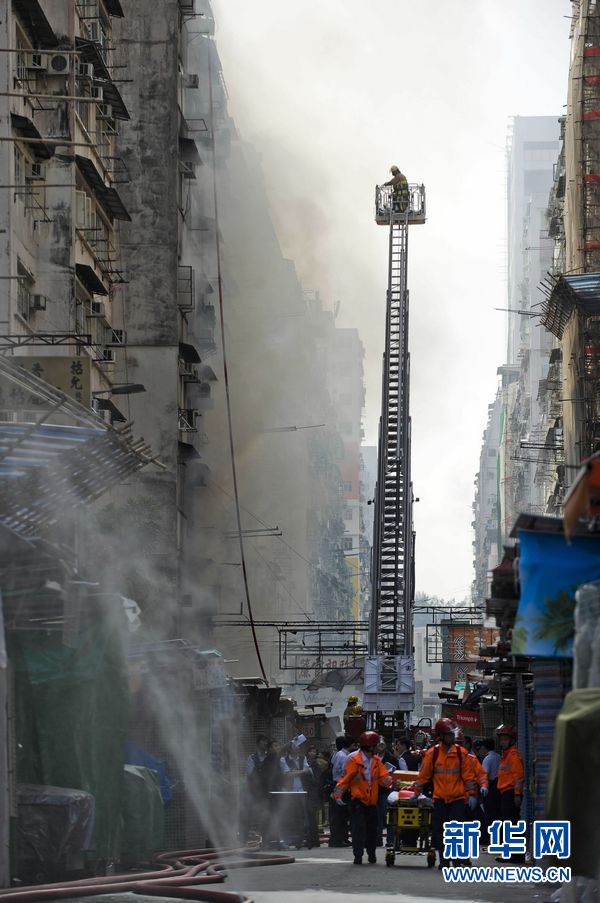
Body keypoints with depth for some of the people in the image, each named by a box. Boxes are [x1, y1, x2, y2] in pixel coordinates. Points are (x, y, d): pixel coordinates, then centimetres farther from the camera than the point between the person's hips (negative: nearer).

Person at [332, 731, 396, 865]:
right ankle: (358, 855, -5)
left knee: (372, 829, 11)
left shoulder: (377, 761, 8)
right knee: (358, 829, -9)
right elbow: (345, 779, -8)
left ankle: (371, 854, 24)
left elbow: (384, 777, 1)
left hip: (372, 802, 5)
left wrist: (391, 782, -21)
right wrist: (338, 794, -18)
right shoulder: (354, 760, -8)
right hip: (358, 801, -5)